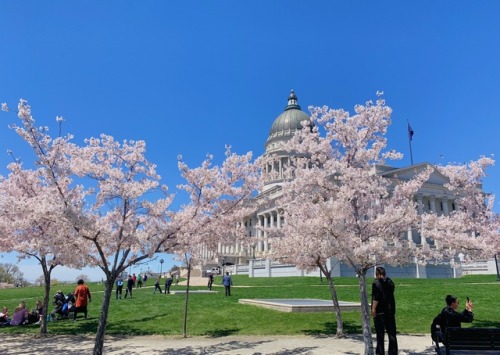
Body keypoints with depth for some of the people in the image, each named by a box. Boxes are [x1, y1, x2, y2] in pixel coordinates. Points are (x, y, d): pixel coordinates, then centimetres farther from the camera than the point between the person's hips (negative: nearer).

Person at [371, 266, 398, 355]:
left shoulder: (376, 283, -11)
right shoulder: (390, 282, 10)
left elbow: (376, 297, -20)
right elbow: (391, 295, 18)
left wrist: (373, 308, -18)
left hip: (379, 311, -6)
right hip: (390, 310, 6)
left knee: (380, 334, -1)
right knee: (391, 333, 11)